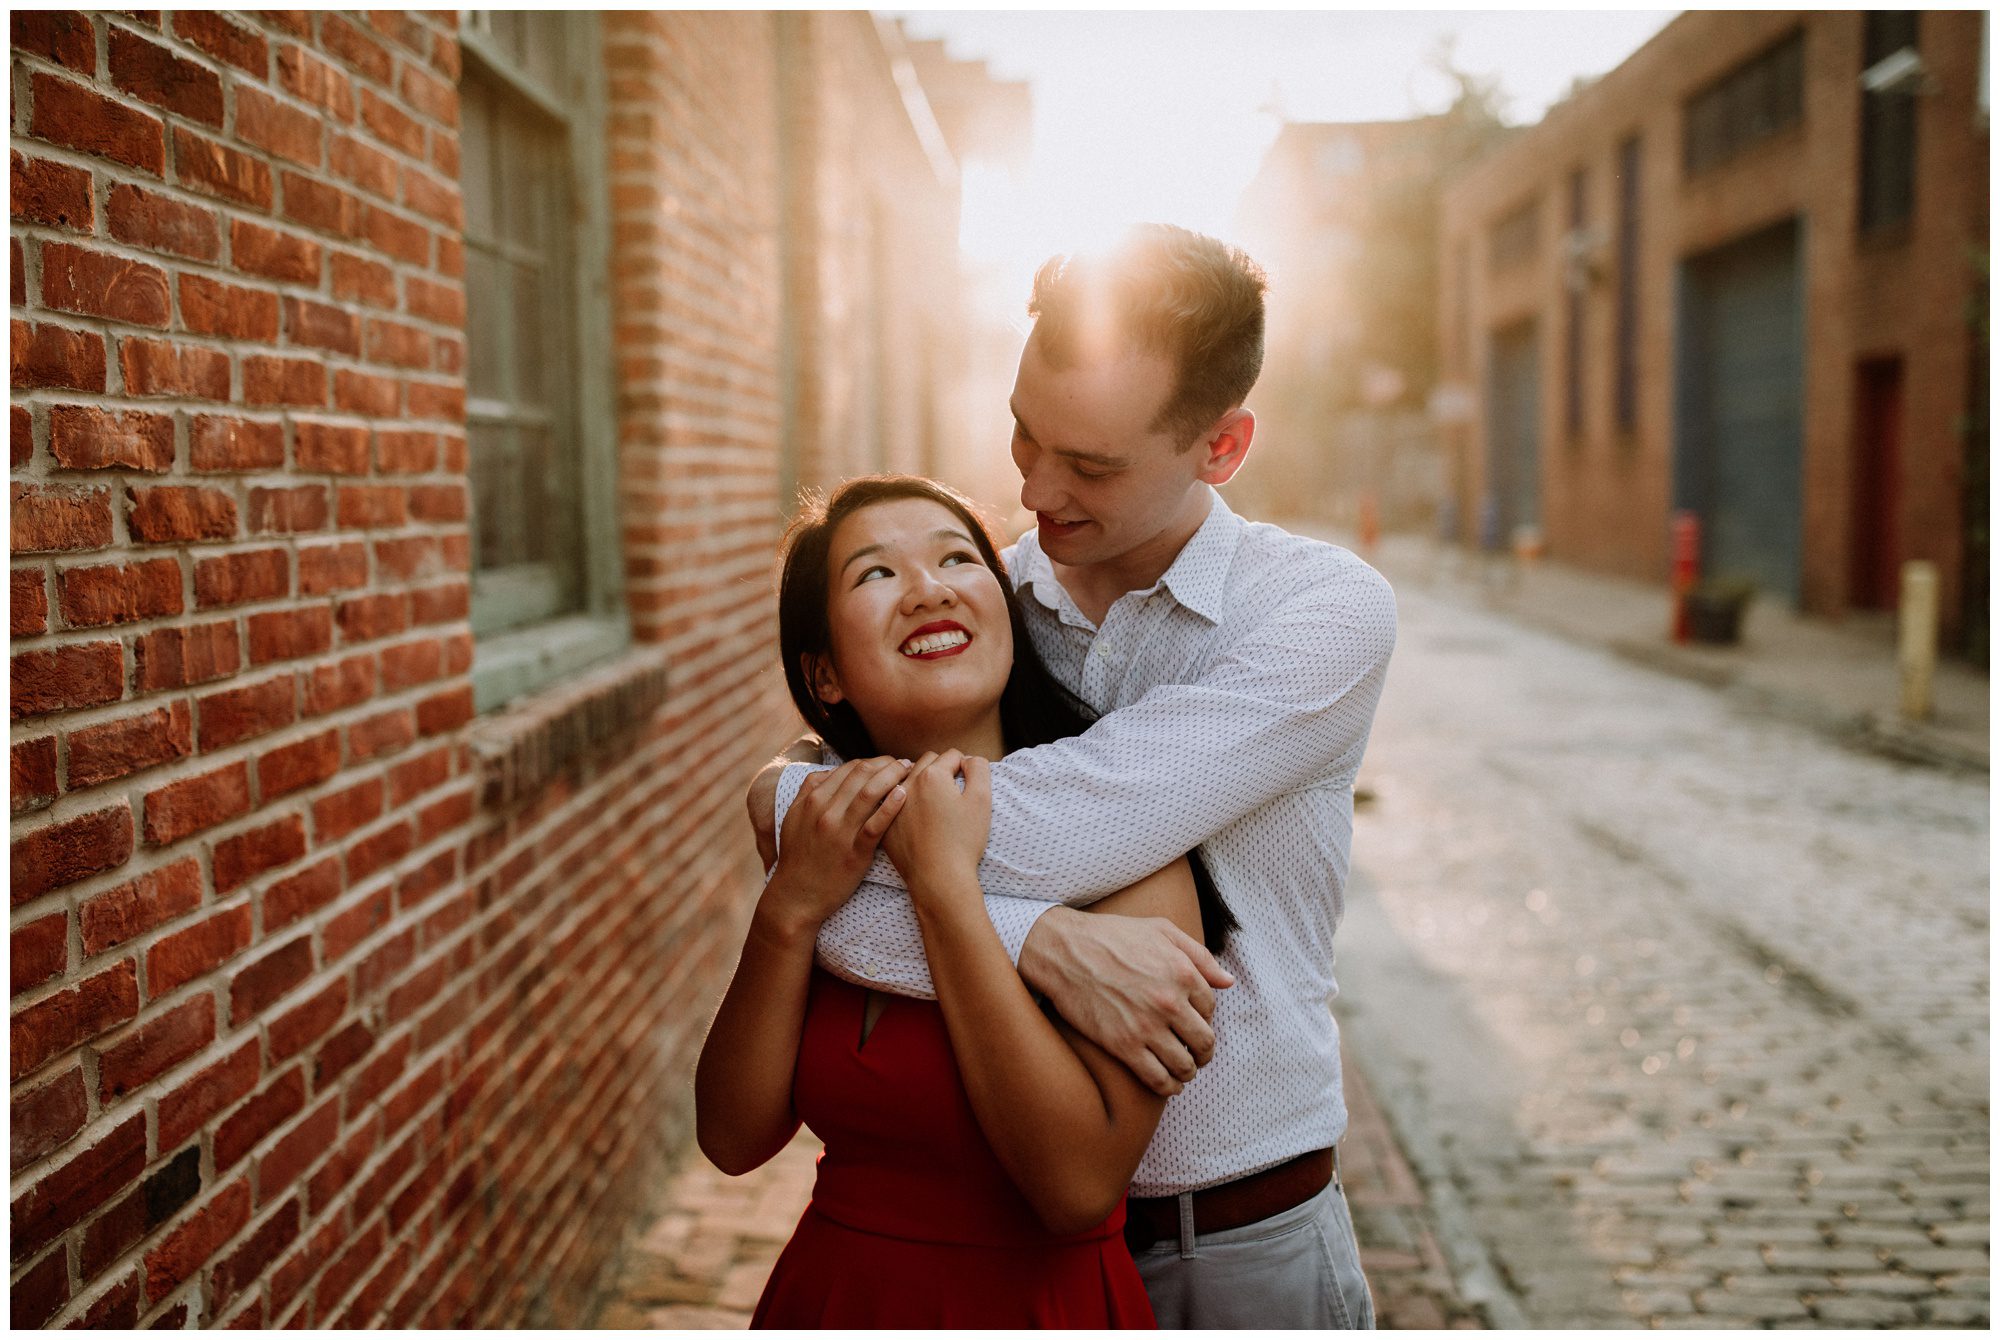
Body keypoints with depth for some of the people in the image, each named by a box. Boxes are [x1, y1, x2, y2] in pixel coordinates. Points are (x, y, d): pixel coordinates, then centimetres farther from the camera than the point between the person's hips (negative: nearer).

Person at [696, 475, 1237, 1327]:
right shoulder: (825, 828, -3)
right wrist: (790, 911, -20)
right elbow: (733, 1138, -6)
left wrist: (942, 886, -26)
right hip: (828, 1291, 4)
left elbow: (1080, 1183, -27)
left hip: (1040, 1302, -4)